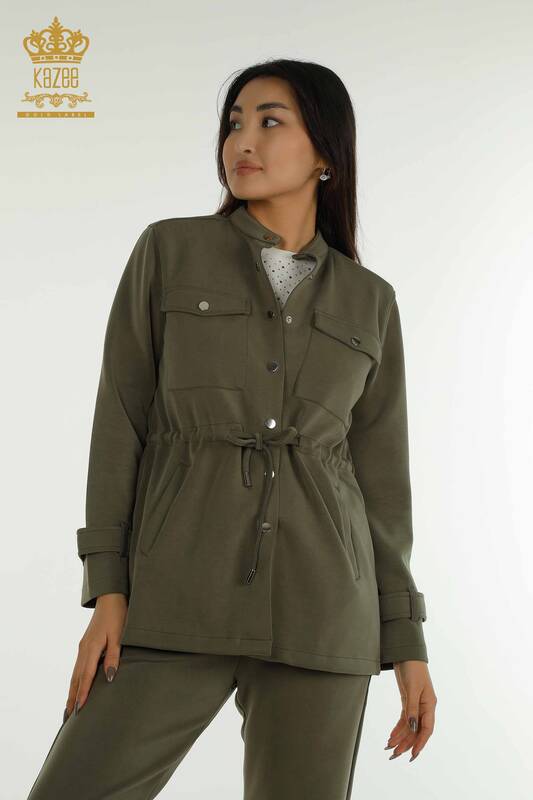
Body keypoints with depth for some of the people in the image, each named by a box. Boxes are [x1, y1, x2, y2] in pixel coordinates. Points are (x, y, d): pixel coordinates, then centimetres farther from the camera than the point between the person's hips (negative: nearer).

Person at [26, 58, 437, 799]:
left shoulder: (369, 303, 10)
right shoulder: (168, 251, 5)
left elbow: (380, 475, 10)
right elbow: (122, 422, 2)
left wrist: (407, 643, 6)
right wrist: (107, 592, -7)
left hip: (319, 610, 2)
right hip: (179, 601, -1)